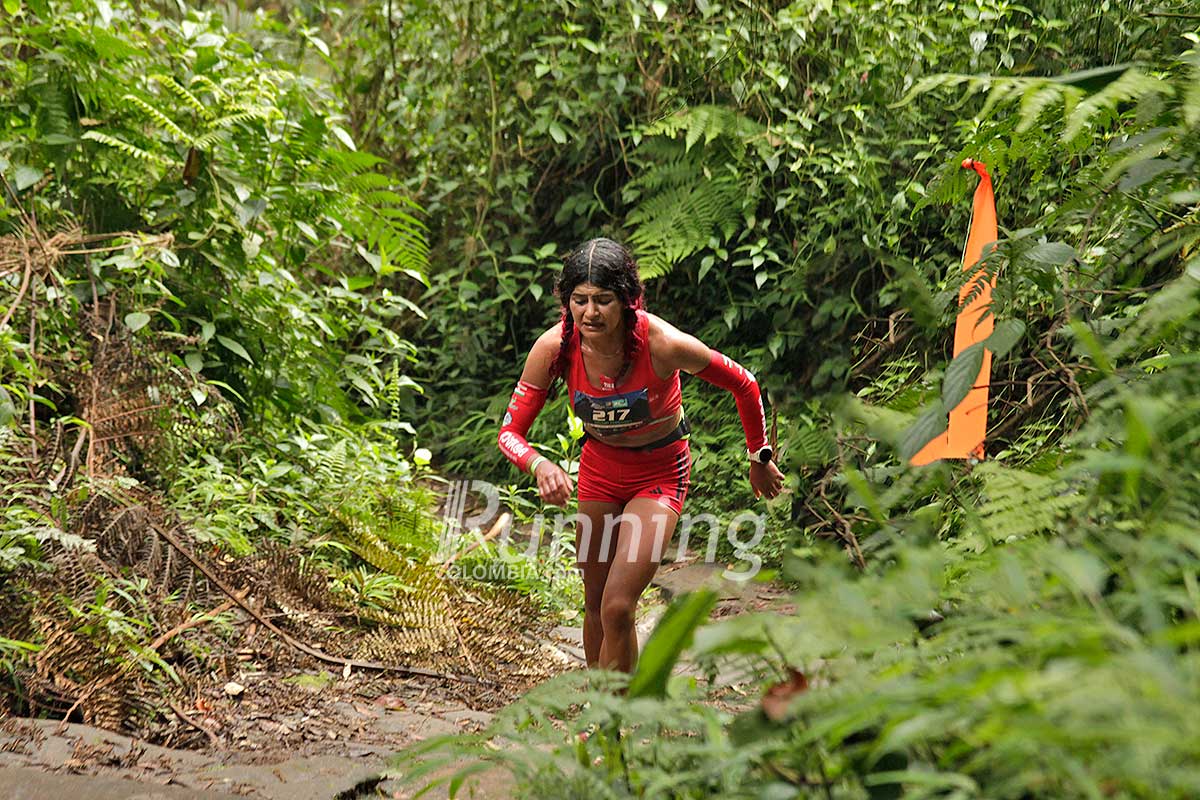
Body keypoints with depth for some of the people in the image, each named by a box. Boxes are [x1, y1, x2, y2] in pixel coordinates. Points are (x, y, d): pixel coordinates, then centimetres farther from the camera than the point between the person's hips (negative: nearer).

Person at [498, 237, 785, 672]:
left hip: (661, 473, -3)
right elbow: (510, 432, -17)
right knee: (595, 605, 12)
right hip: (599, 467, 4)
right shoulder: (554, 347, -22)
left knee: (617, 607, -16)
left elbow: (744, 385, -14)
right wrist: (541, 466, -40)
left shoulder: (664, 344, -30)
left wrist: (760, 460, -1)